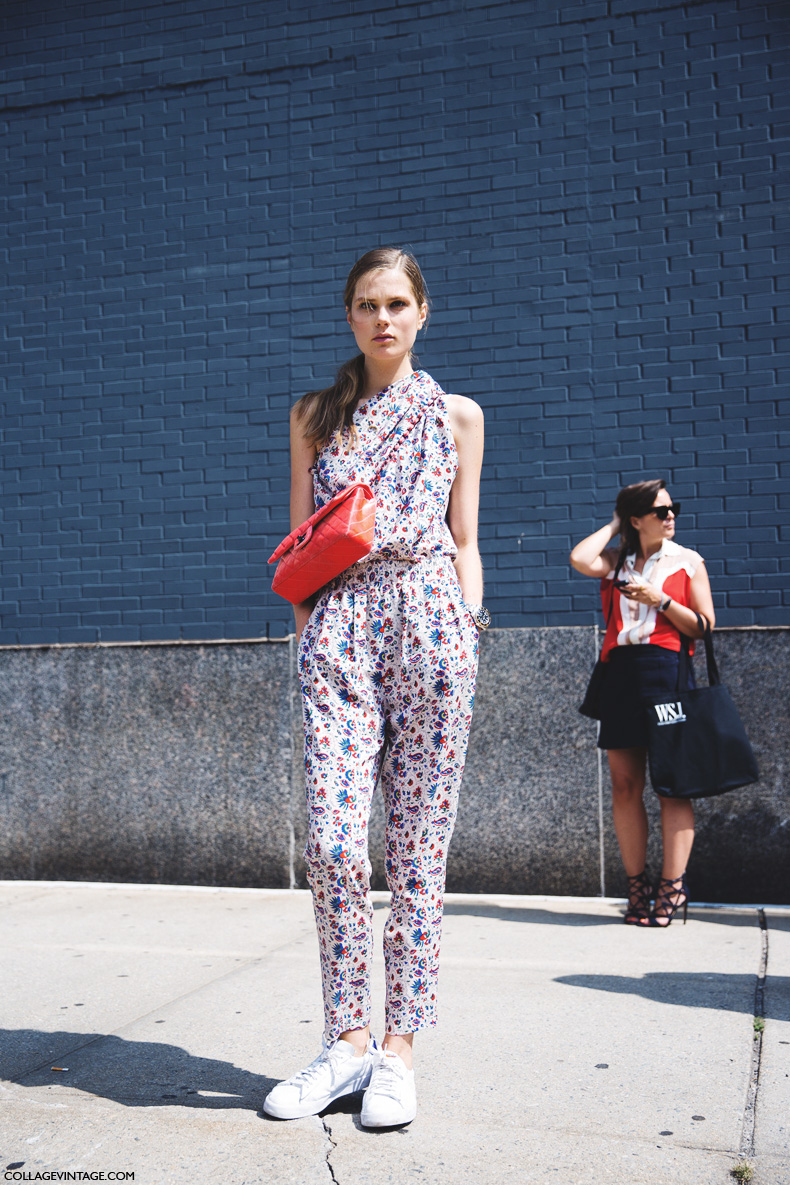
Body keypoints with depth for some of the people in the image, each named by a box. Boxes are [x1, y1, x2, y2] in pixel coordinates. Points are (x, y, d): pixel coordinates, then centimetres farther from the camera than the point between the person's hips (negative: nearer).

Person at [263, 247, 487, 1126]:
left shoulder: (457, 415, 14)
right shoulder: (314, 416, 16)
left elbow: (465, 543, 13)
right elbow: (299, 542, 15)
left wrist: (468, 631, 2)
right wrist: (307, 633, 5)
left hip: (430, 625, 0)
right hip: (339, 630, 1)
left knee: (417, 846, 0)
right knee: (332, 839, -9)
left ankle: (398, 1047, 11)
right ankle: (346, 1039, 8)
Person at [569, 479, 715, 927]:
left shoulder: (688, 562, 10)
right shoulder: (616, 561, 15)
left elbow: (705, 626, 4)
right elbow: (580, 559, -8)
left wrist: (660, 600, -8)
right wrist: (613, 525, 6)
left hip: (667, 671, -2)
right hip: (619, 672, 3)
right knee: (625, 785, 2)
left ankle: (673, 886, -1)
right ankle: (638, 886, 10)